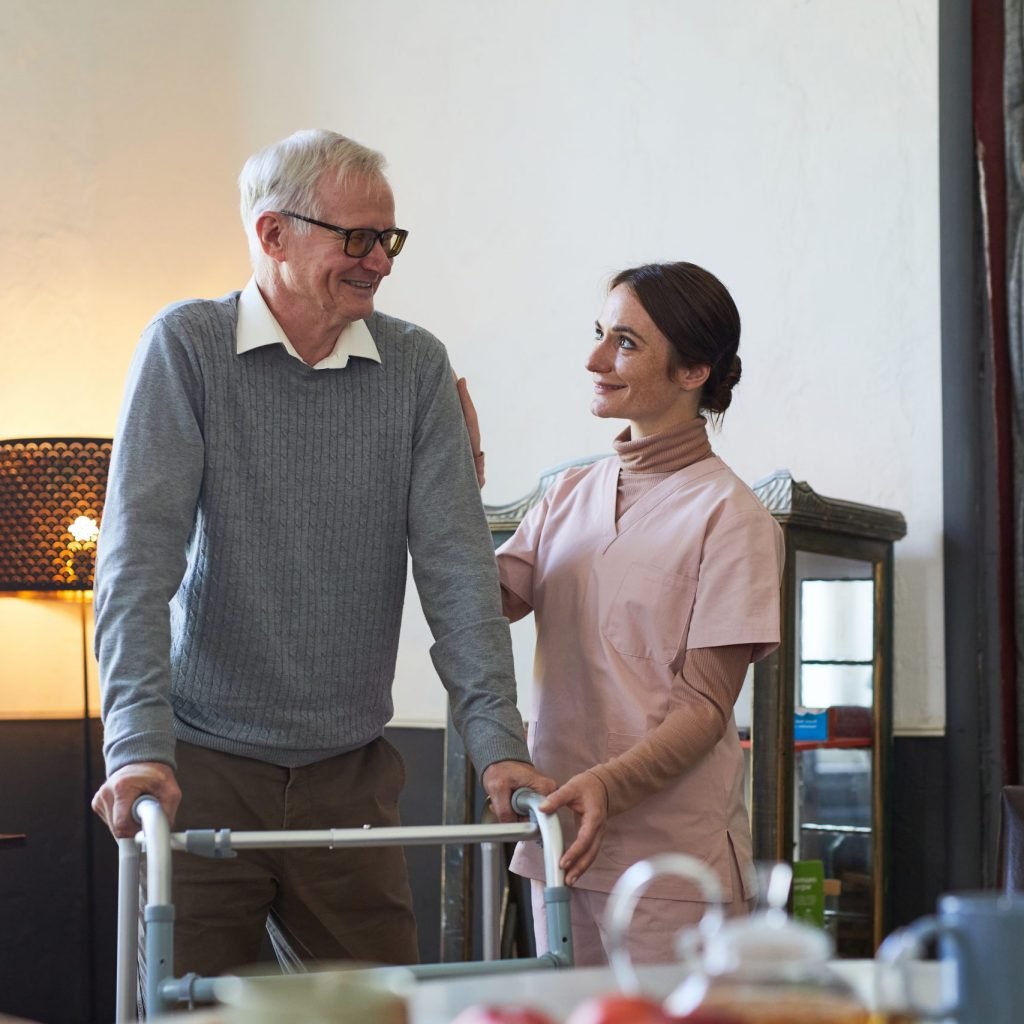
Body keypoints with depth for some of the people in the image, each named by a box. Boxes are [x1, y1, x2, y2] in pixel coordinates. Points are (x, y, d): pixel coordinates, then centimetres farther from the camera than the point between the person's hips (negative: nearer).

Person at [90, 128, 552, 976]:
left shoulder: (417, 366, 3)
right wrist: (139, 743, -23)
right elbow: (140, 555, -13)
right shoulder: (187, 347, -5)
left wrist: (497, 738, -11)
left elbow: (455, 564, -2)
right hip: (206, 768, -2)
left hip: (349, 775, 3)